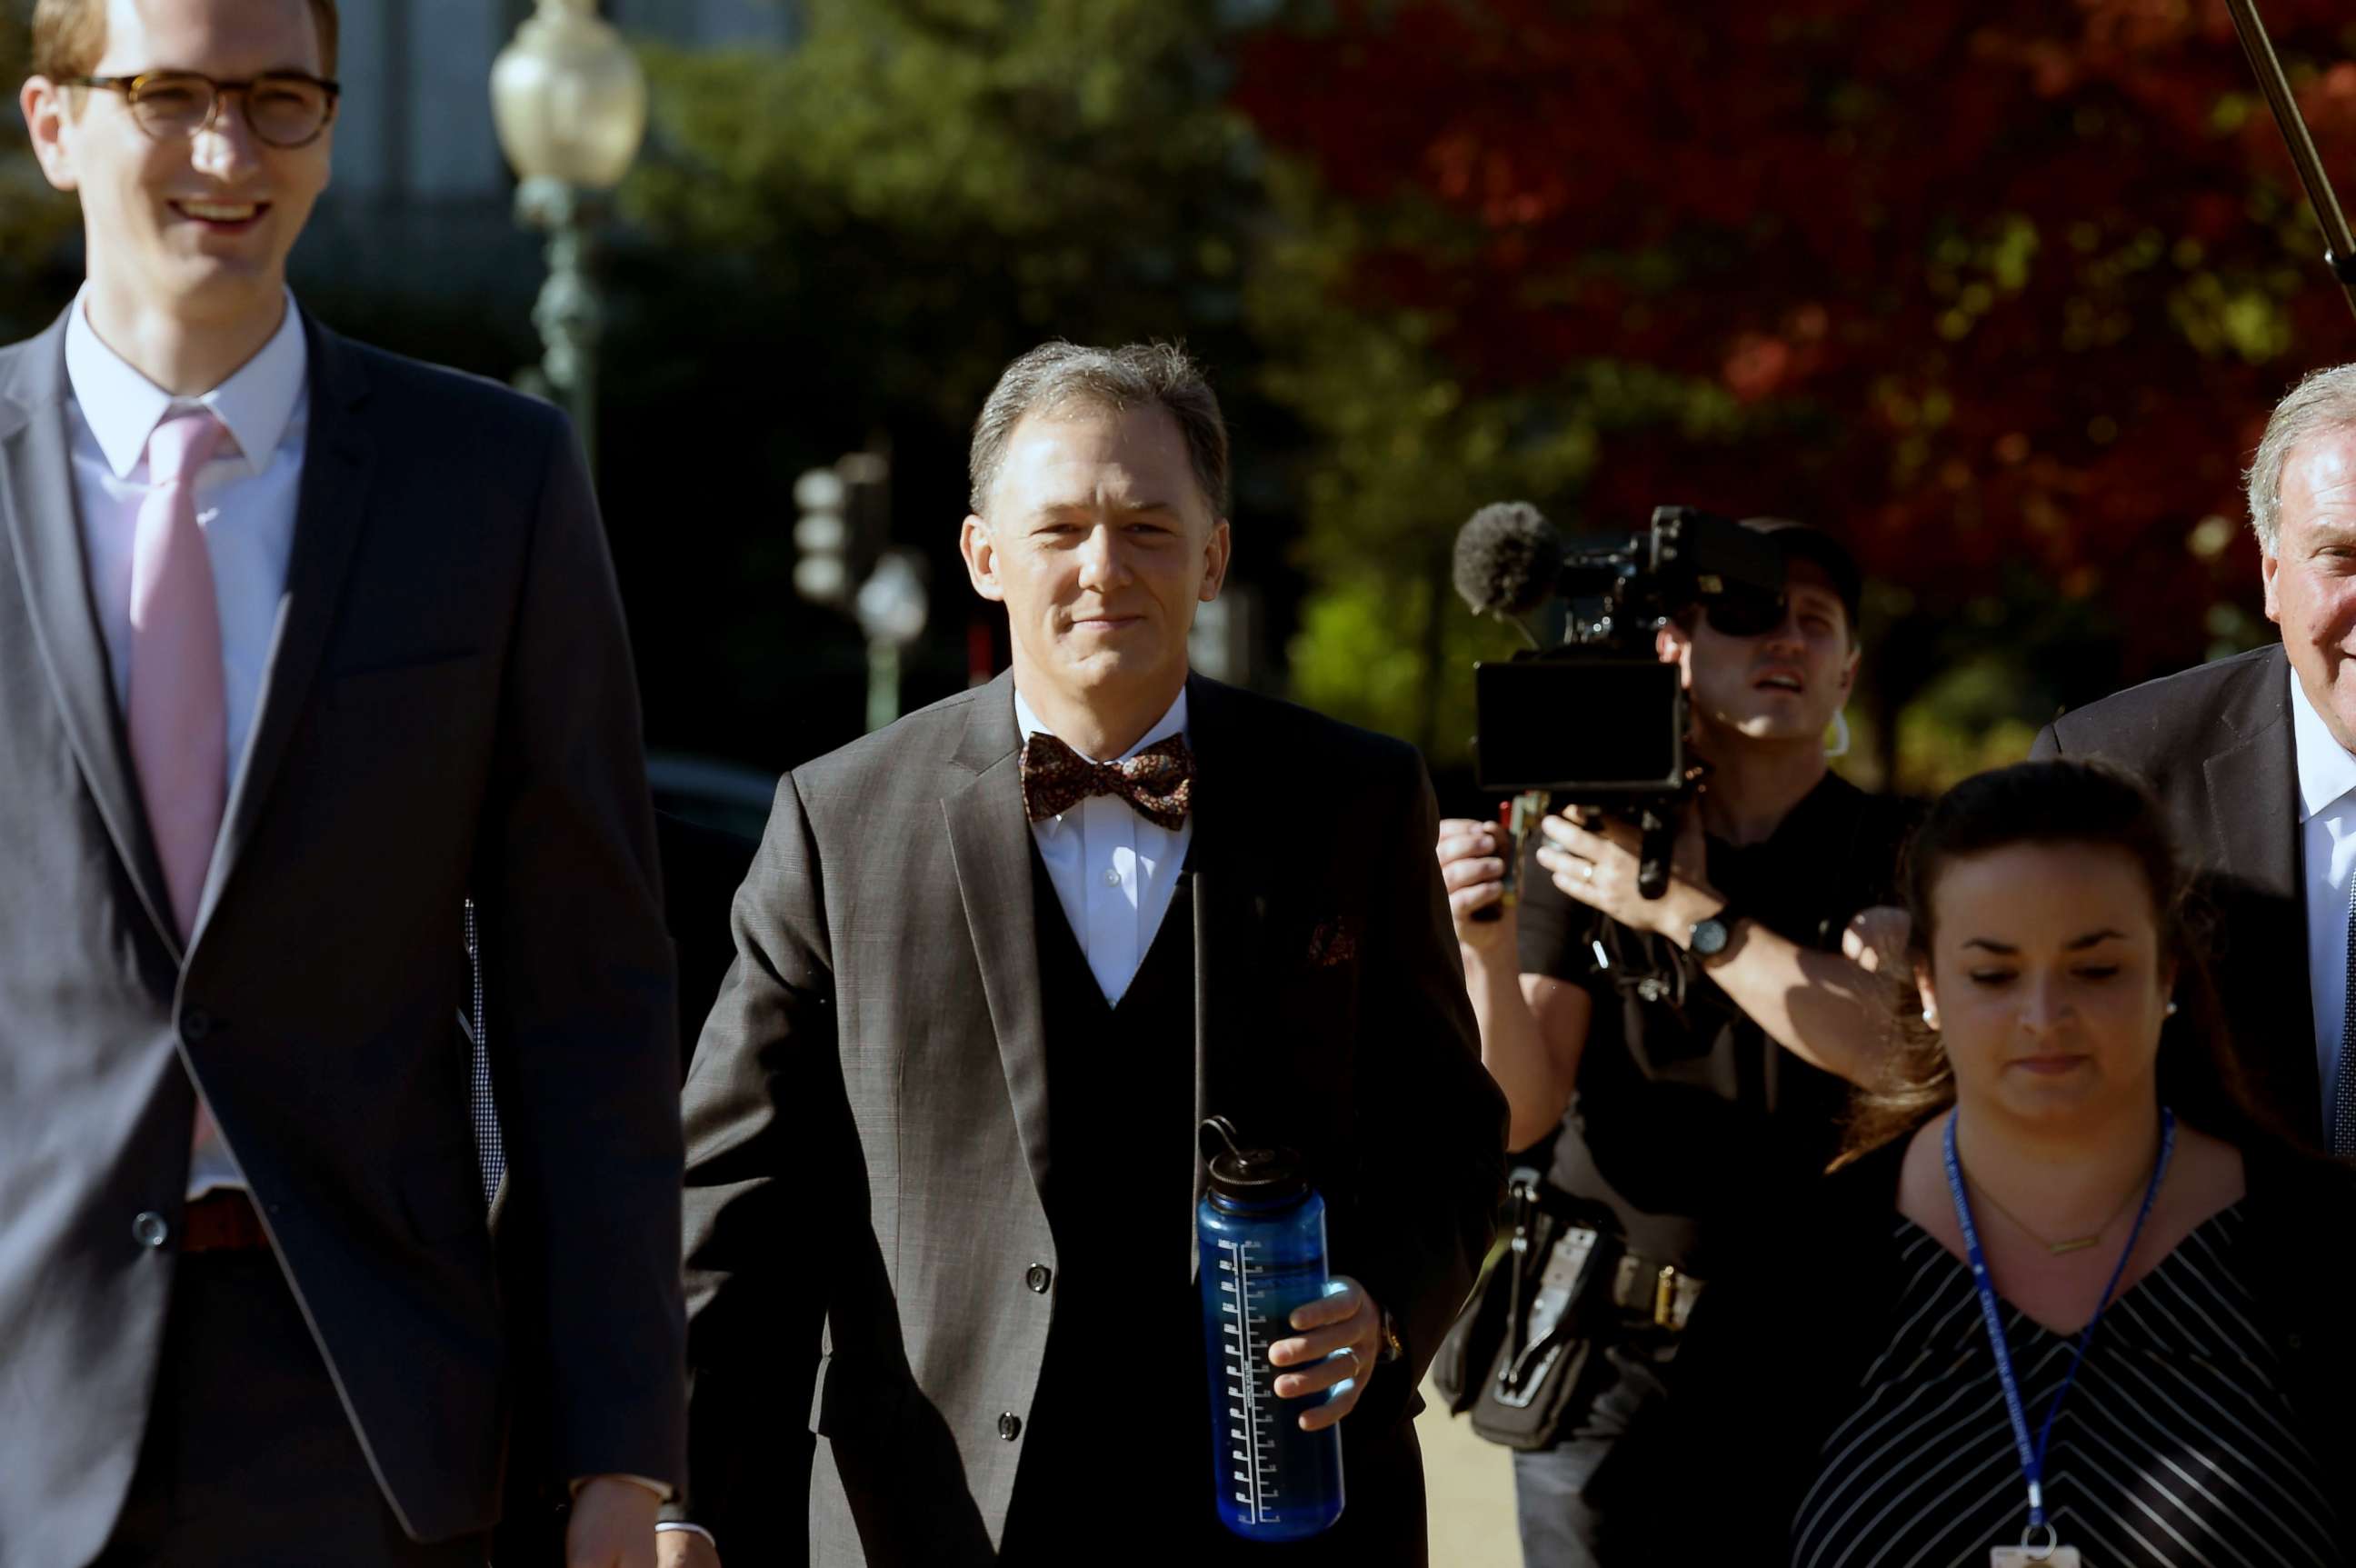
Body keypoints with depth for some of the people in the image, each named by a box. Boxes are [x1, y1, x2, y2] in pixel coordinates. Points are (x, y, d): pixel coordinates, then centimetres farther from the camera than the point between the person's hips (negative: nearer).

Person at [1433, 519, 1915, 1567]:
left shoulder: (1890, 851, 3)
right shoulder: (1589, 840, 4)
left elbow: (1888, 1037, -16)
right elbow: (1518, 1116, -3)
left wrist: (1686, 912, -17)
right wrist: (1487, 954, -20)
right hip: (1607, 1348, 1)